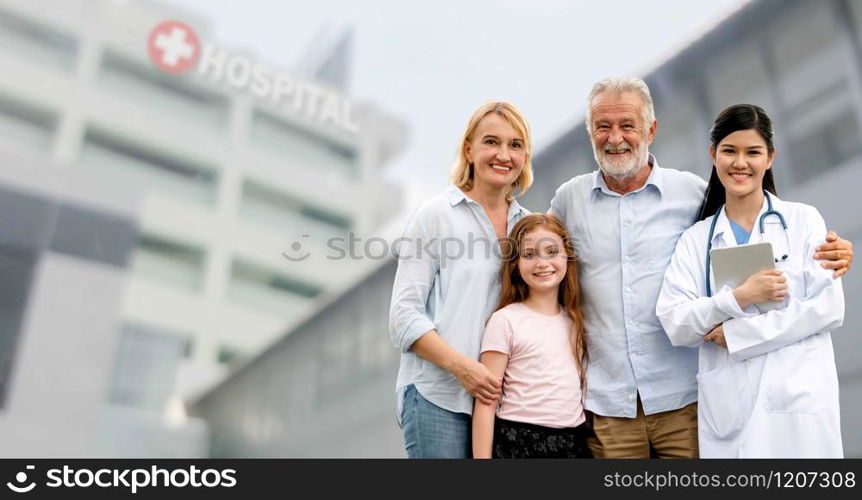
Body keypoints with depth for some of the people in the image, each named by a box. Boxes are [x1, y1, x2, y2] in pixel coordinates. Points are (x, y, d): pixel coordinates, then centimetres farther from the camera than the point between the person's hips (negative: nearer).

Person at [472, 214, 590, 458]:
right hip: (519, 442, -5)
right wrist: (482, 457, -12)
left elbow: (582, 386, 14)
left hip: (574, 441, 5)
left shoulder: (575, 320, 8)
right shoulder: (506, 321, -8)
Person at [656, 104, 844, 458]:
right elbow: (674, 324, -3)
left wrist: (736, 333, -10)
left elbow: (829, 306, -5)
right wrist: (738, 299, -17)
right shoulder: (695, 239, 7)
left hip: (800, 400, -1)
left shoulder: (803, 220, 4)